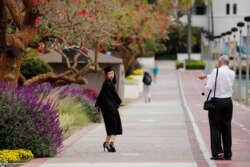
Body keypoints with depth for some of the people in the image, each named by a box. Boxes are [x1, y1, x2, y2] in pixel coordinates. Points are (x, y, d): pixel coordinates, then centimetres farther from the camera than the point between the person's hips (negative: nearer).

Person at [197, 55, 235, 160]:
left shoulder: (216, 71, -12)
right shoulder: (232, 73, 6)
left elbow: (209, 87, -14)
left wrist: (207, 81, 8)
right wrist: (206, 76, 29)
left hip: (217, 101, -5)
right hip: (228, 102, 5)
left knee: (215, 128, 0)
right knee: (226, 128, 10)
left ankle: (218, 153, -8)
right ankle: (228, 154, 12)